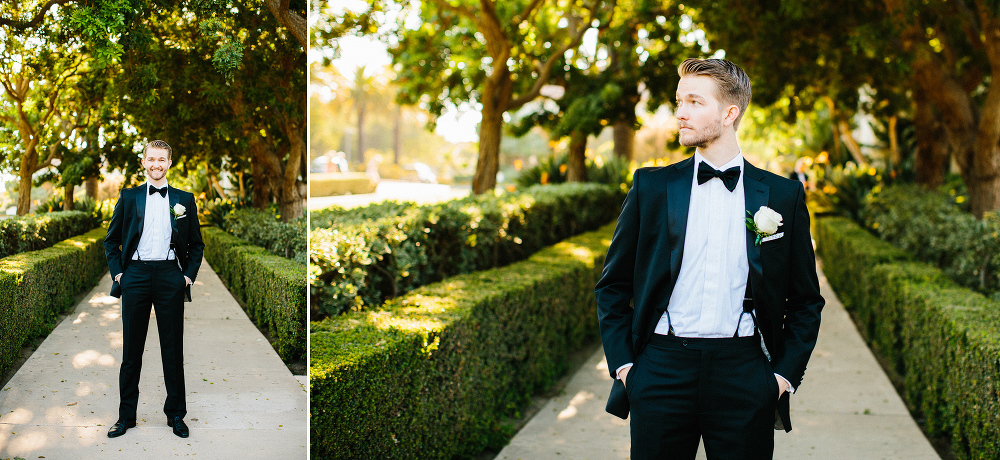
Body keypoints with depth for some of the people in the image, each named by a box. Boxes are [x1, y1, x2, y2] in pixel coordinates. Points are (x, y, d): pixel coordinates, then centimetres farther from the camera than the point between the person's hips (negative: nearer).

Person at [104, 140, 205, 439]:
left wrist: (189, 275, 1)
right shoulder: (129, 197, 8)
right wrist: (117, 273, 2)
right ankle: (126, 416, 15)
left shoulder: (184, 200, 8)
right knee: (131, 349, 6)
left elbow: (196, 244, 12)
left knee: (173, 348, 4)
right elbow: (111, 240, 12)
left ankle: (176, 414, 14)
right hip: (136, 275, 0)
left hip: (170, 276, 0)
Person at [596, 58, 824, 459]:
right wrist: (622, 363, 1)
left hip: (744, 376, 0)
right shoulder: (651, 186, 5)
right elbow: (613, 285, 10)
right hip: (662, 371, 0)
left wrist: (785, 374, 2)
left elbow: (805, 300, 11)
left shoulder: (783, 196, 5)